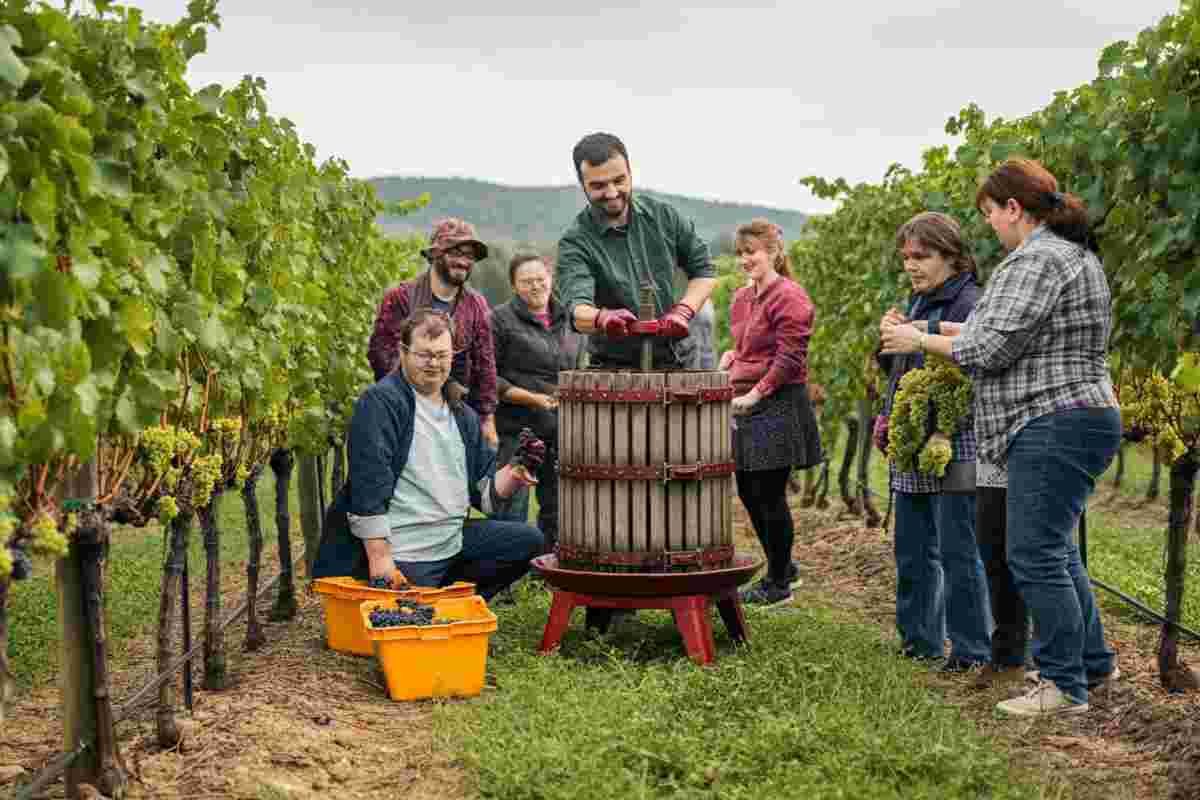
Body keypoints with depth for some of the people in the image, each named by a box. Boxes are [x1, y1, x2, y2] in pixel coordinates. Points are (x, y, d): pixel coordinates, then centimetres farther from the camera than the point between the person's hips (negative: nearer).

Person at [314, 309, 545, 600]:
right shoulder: (379, 402, -8)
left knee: (528, 541, 1)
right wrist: (380, 559, -23)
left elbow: (484, 491, 15)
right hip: (403, 559, -7)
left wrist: (514, 472, -6)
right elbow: (369, 487, -17)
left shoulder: (462, 415, 15)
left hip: (453, 543, 7)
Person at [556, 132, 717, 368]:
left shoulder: (662, 215, 5)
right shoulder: (575, 242, -8)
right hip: (616, 368, -3)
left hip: (678, 361, 3)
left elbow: (703, 271, 11)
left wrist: (683, 311, -7)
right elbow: (578, 312, -22)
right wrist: (601, 318, -45)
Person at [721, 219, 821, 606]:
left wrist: (755, 394, -16)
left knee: (769, 495, -4)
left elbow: (789, 358, -16)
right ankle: (784, 569, 28)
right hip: (745, 405, 9)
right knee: (748, 493, 12)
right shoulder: (741, 298, 15)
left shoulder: (788, 297, -12)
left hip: (778, 405, -9)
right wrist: (729, 359, 8)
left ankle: (778, 584, 9)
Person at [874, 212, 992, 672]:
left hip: (953, 447, -9)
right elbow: (895, 372, 22)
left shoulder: (970, 304, -12)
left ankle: (971, 650, 8)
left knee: (958, 554, -2)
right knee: (912, 551, 15)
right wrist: (889, 339, 2)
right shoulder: (919, 302, 15)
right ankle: (920, 639, 27)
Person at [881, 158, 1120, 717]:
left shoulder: (1035, 259, -15)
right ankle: (1092, 661, 30)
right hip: (1079, 419, 11)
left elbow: (992, 347, -18)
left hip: (1053, 424, -11)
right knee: (1055, 549, 20)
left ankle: (1064, 684, -1)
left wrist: (923, 340, -4)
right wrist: (956, 330, 20)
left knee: (1035, 555, -7)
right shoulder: (1078, 255, 19)